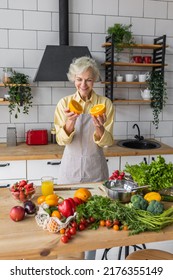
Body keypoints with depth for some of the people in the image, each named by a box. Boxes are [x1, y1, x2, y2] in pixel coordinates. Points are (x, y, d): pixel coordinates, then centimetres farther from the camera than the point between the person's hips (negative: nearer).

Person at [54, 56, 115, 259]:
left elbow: (107, 142, -8)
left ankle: (90, 262, 34)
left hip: (95, 168, 0)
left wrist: (99, 128, -29)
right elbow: (61, 140, -8)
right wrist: (70, 123, -28)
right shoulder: (65, 103, -4)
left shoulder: (105, 104, -5)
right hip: (71, 167, 1)